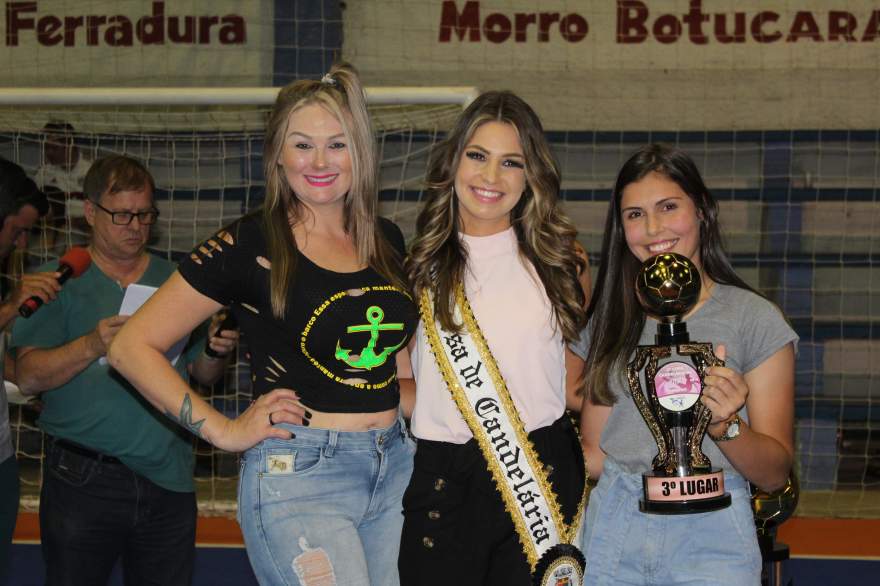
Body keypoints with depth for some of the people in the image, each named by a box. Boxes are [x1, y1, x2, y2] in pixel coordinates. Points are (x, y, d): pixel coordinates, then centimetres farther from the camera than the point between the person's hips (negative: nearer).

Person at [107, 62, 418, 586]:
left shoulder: (387, 242, 10)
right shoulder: (250, 246, -6)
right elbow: (132, 346, -6)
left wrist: (416, 404, 7)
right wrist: (224, 430, -8)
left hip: (394, 469, 6)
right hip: (297, 474, -6)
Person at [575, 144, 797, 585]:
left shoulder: (755, 319, -3)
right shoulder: (610, 319, 9)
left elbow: (775, 474, -4)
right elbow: (593, 453, 11)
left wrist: (725, 427, -21)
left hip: (709, 533, -3)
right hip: (613, 528, 3)